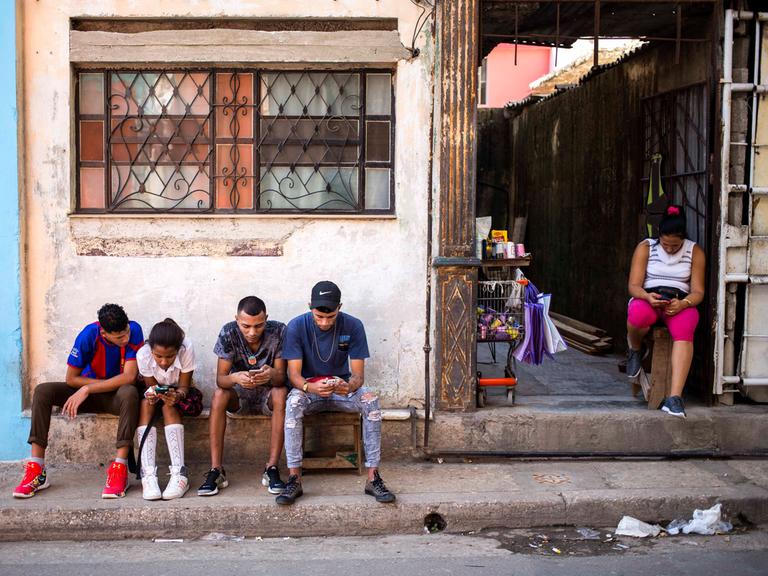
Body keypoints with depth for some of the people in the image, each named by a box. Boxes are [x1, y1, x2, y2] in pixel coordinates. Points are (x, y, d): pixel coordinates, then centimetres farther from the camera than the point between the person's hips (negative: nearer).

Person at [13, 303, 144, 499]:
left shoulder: (134, 330, -22)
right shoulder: (89, 335, -19)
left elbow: (129, 377, -27)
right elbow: (71, 379, -13)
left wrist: (87, 389, -28)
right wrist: (112, 383, -17)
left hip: (117, 395, -2)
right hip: (89, 394, 2)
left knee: (129, 393, -37)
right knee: (43, 391, -19)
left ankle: (120, 468, -40)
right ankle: (36, 470, -22)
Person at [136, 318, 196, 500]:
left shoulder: (186, 349, -30)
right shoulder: (143, 354, -27)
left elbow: (184, 387, -20)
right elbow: (150, 387, -14)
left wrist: (178, 395, -43)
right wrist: (152, 394, -39)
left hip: (177, 393, -1)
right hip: (155, 393, 1)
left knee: (169, 406, -33)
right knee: (146, 403, -32)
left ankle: (179, 473, -38)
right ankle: (148, 475, -38)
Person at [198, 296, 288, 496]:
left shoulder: (278, 331, -18)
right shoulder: (228, 333, -17)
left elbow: (282, 377, -18)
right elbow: (220, 379, -20)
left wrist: (272, 374, -44)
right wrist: (235, 378, -44)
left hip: (268, 393, -1)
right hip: (240, 394, 1)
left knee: (281, 393, -33)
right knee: (219, 394, -29)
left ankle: (272, 468, -29)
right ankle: (216, 470, -27)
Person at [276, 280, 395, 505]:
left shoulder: (353, 326, -12)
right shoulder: (296, 327, -13)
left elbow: (358, 374, -13)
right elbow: (294, 374, -16)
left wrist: (349, 386, -39)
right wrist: (310, 387, -40)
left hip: (342, 387, 1)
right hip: (308, 388, -1)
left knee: (371, 401, -30)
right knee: (293, 402, -35)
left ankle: (373, 477, -26)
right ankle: (294, 478, -32)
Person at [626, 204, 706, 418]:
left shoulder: (695, 252, 6)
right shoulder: (645, 248, 5)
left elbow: (698, 292, 2)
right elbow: (634, 286, 0)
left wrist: (682, 303, -21)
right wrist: (648, 297, -24)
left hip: (681, 302, 0)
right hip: (648, 299, 0)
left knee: (683, 329, -36)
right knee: (637, 315, -39)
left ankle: (675, 396, -46)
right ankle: (636, 350, -1)